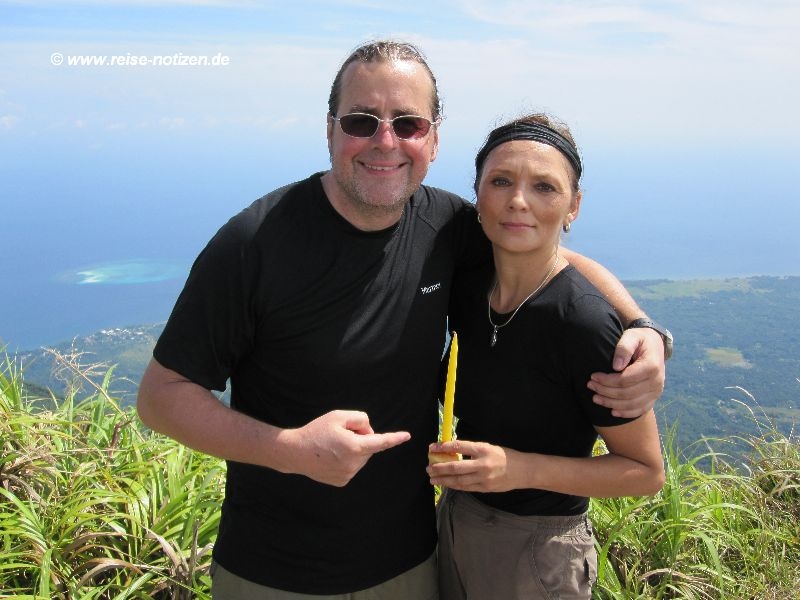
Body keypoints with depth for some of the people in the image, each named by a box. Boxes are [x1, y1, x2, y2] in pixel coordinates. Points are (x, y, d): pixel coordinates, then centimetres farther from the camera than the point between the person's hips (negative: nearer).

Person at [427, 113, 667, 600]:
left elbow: (647, 471, -16)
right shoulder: (470, 291, -5)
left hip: (537, 551, -6)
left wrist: (521, 469, -26)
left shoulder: (586, 320, -24)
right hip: (456, 521, 6)